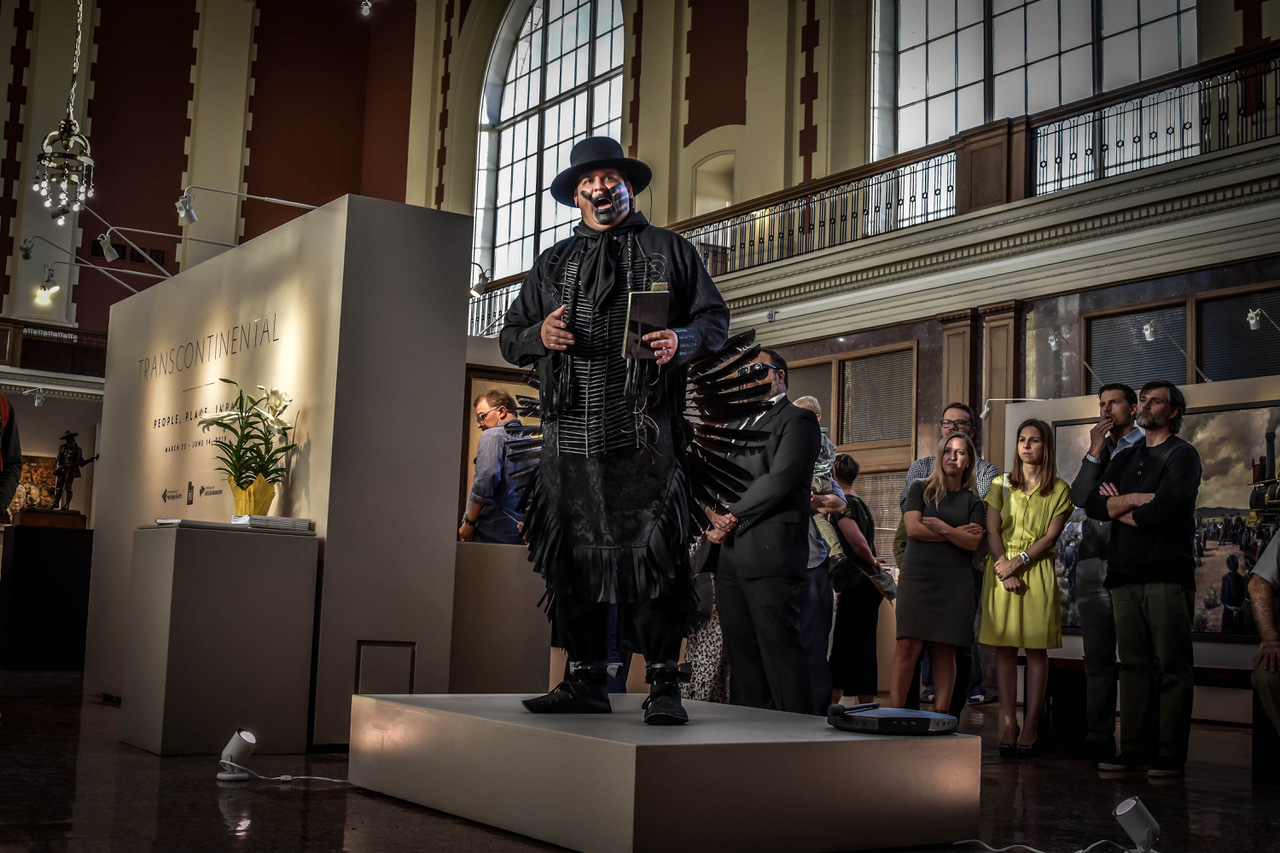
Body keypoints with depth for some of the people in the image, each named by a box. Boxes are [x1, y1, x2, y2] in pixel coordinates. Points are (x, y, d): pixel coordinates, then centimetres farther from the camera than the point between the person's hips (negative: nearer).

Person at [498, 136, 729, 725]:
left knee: (652, 554, -9)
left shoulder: (670, 251, 14)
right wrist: (539, 334, -1)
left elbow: (715, 319, 11)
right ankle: (584, 682, 13)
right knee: (572, 555, 3)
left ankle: (663, 686, -2)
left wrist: (682, 341, -11)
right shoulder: (553, 262, 22)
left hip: (644, 435, -3)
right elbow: (509, 335, 22)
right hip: (571, 437, 4)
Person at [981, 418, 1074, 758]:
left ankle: (1031, 726, -1)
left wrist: (1018, 561, -13)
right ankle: (1009, 724, 1)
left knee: (1036, 650, -3)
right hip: (1002, 570, 1)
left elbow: (1051, 536, -1)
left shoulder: (1059, 490, 6)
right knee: (1004, 649, -2)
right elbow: (992, 531, 3)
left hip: (1038, 573, -1)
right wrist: (1005, 571, -10)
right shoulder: (1000, 484, 10)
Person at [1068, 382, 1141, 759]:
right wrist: (1095, 451, -1)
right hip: (1093, 561, 6)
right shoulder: (1099, 449, 19)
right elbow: (1080, 497, 5)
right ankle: (1098, 737, 11)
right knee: (1097, 656, 7)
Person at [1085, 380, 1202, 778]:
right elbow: (1092, 504, 10)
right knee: (1134, 665, 5)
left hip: (1167, 573, -6)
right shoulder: (1126, 458, 22)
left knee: (1172, 667, -4)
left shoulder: (1183, 455, 2)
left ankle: (1171, 756, -3)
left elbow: (1162, 511, -12)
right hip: (1125, 574, 6)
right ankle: (1135, 749, 9)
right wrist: (1133, 500, -6)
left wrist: (1117, 507, 2)